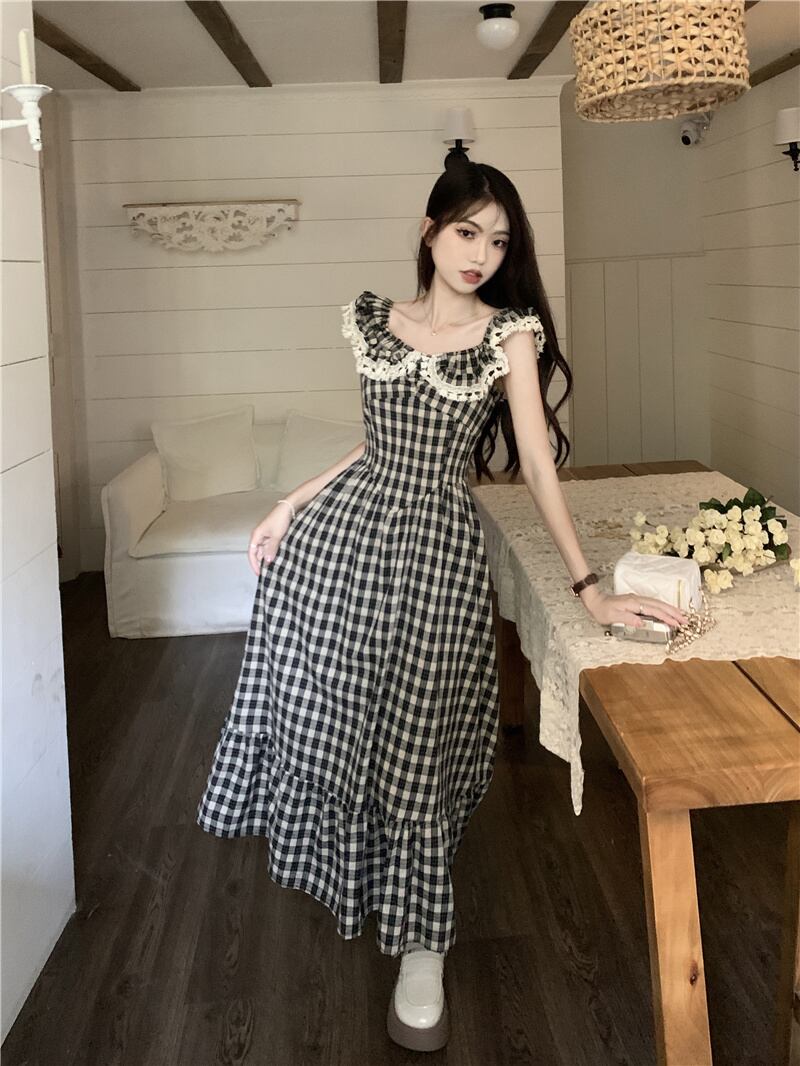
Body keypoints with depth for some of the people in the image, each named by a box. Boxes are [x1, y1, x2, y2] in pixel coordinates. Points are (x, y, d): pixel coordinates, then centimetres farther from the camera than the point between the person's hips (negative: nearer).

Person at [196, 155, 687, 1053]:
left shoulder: (511, 334, -4)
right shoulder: (371, 319, 7)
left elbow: (536, 461, -7)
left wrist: (587, 585, -12)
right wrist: (291, 507, 12)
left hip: (437, 546, -3)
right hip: (342, 531, 4)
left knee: (415, 741, 0)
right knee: (324, 707, 10)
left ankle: (420, 947, 17)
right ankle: (346, 874, 39)